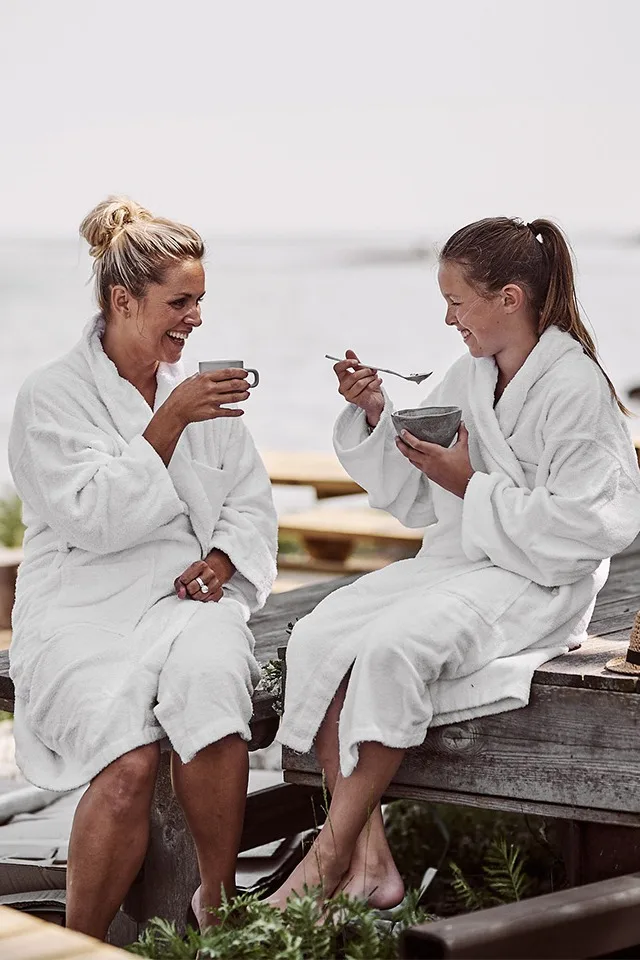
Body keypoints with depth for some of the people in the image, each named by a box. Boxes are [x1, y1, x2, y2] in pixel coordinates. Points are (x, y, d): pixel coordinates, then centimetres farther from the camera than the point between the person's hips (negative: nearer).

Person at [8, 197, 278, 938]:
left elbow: (251, 503, 17)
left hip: (188, 596, 3)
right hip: (86, 607, -3)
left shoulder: (201, 389, 17)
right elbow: (95, 518, -11)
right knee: (128, 758, -30)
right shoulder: (51, 396, 1)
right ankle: (82, 945, -12)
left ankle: (218, 906, -17)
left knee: (210, 679, -33)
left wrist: (222, 558, -4)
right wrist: (171, 421, -13)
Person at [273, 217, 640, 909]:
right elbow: (412, 502, 18)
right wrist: (375, 416, 3)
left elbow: (582, 526, -16)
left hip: (536, 582, -8)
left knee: (393, 646, -33)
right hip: (452, 564, 8)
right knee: (316, 638, -17)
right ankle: (369, 859, -21)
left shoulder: (575, 389, -10)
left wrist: (472, 485, -16)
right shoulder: (465, 378, 13)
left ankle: (328, 858, -22)